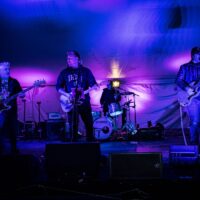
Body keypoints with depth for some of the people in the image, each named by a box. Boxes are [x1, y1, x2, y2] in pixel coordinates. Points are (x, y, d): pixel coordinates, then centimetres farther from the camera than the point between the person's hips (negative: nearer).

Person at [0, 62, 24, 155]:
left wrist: (21, 94, -15)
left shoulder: (14, 82, 9)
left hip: (12, 110, 2)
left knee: (13, 130, 7)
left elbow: (20, 93, 7)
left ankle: (14, 149, 19)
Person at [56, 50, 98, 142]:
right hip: (71, 103, 0)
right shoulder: (64, 72, 7)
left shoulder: (86, 71, 5)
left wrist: (94, 86, -22)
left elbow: (93, 83, 2)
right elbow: (58, 87, 7)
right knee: (73, 126, 3)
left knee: (89, 124, 1)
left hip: (84, 101, 0)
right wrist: (66, 95, -9)